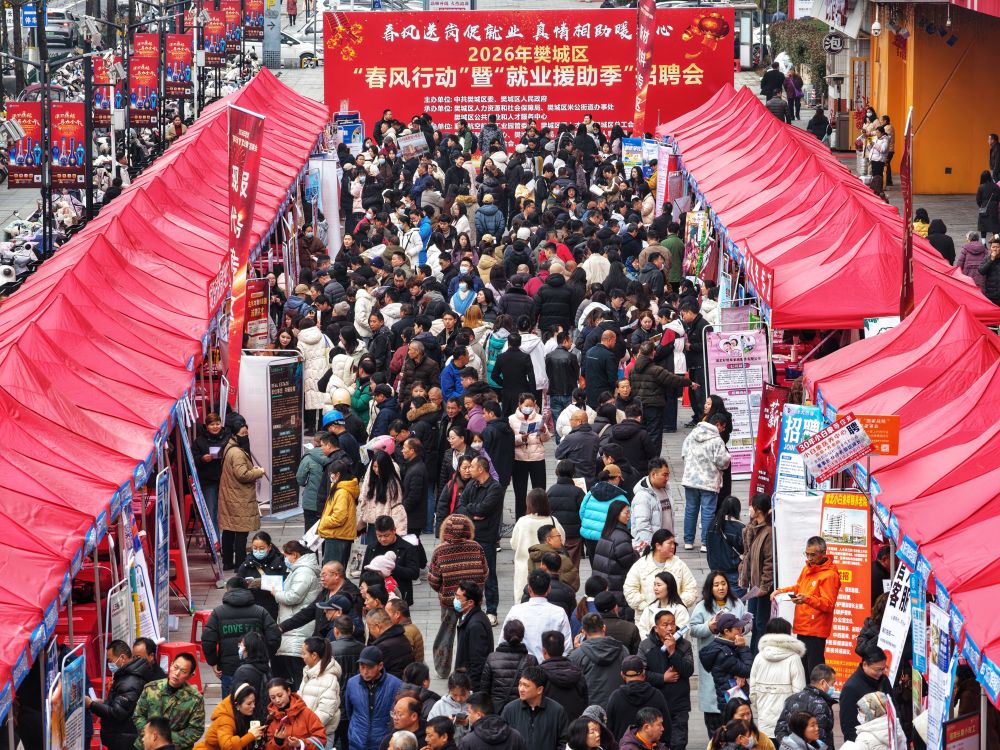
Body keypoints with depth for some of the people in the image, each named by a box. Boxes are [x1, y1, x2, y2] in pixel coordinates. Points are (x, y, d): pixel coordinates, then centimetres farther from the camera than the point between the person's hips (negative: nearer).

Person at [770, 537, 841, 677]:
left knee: (814, 670, -12)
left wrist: (807, 599, -33)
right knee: (802, 668, 13)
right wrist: (781, 591, 11)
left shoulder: (829, 575, -13)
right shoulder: (807, 569, 13)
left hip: (816, 630, -9)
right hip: (802, 628, 9)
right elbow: (798, 587, 29)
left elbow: (828, 604, -19)